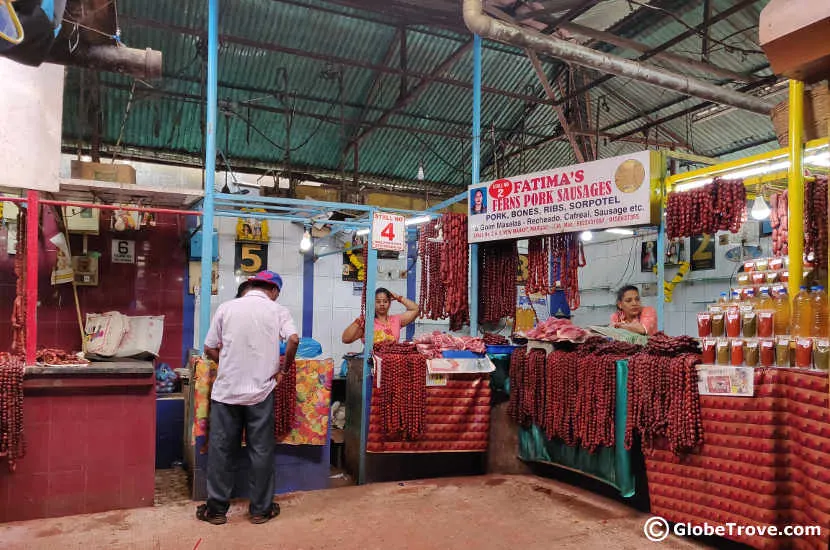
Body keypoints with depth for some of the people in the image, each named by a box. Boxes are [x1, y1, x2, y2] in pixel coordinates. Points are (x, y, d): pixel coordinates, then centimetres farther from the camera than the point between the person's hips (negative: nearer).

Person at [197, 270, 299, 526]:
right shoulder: (278, 310, 0)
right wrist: (284, 365, 1)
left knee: (221, 449, 10)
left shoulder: (226, 308, 4)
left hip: (226, 390, 1)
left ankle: (216, 508, 19)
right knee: (261, 450, 9)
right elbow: (293, 339, -16)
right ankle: (261, 509, 18)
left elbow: (209, 348, 5)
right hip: (261, 390, -1)